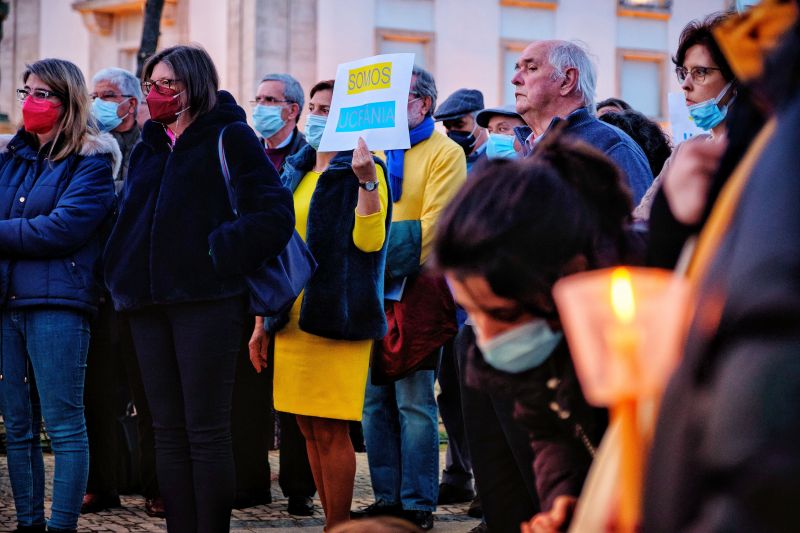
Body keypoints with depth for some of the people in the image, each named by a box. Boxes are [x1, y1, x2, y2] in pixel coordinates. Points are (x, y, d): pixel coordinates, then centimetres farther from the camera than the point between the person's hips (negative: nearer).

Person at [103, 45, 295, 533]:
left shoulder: (230, 137, -1)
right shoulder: (150, 146, 18)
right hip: (149, 302, 6)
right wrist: (122, 275, 10)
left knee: (206, 430, -6)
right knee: (169, 431, 7)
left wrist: (221, 249, -13)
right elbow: (130, 220, 25)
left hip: (206, 299, -6)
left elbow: (276, 212, -9)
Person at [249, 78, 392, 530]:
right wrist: (263, 319, 17)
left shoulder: (361, 171, -3)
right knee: (309, 429, 8)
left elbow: (370, 240, -16)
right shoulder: (296, 172, 17)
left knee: (331, 430, -8)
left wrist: (366, 180, -26)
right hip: (293, 318, 7)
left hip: (336, 317, -7)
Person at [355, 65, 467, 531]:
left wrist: (392, 268, -15)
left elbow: (432, 228, -10)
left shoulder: (444, 153, -2)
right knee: (374, 402, 7)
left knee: (414, 403, -4)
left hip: (416, 291, -6)